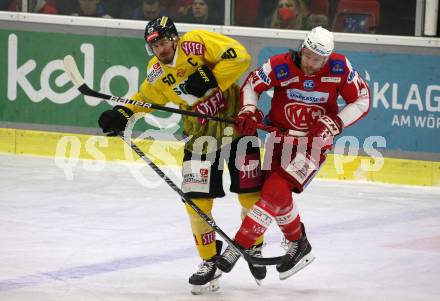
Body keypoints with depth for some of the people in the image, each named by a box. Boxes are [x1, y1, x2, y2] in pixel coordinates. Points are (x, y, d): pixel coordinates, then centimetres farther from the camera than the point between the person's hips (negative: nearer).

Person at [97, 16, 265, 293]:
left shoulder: (197, 42, -17)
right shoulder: (156, 73, 0)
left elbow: (240, 56, -24)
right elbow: (145, 97, 17)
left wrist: (209, 78, -29)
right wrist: (122, 114, 2)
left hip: (237, 124, -4)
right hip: (201, 135, 4)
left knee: (251, 196, 1)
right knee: (197, 201, -5)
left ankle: (255, 248, 27)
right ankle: (210, 261, 11)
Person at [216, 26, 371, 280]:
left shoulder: (340, 67, -15)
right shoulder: (281, 66, -16)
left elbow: (362, 100, -4)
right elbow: (252, 85, 0)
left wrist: (335, 123, -16)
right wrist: (248, 111, -17)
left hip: (315, 142, -3)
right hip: (281, 135, 3)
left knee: (276, 190, -16)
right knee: (278, 194, 5)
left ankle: (238, 246, -14)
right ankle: (298, 245, 28)